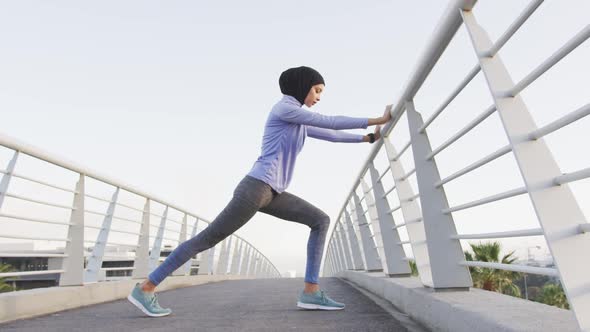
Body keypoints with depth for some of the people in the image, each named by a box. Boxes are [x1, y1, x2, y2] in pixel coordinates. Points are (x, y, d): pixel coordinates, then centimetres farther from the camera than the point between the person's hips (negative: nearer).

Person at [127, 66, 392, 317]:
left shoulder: (299, 122, 23)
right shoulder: (283, 107, -6)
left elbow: (330, 136, 27)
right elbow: (329, 123, -9)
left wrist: (369, 137, 29)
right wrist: (376, 120, -2)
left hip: (272, 193, 9)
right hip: (256, 186, -9)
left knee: (321, 220, 3)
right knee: (208, 238, -4)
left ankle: (310, 291, 0)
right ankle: (145, 288, 12)